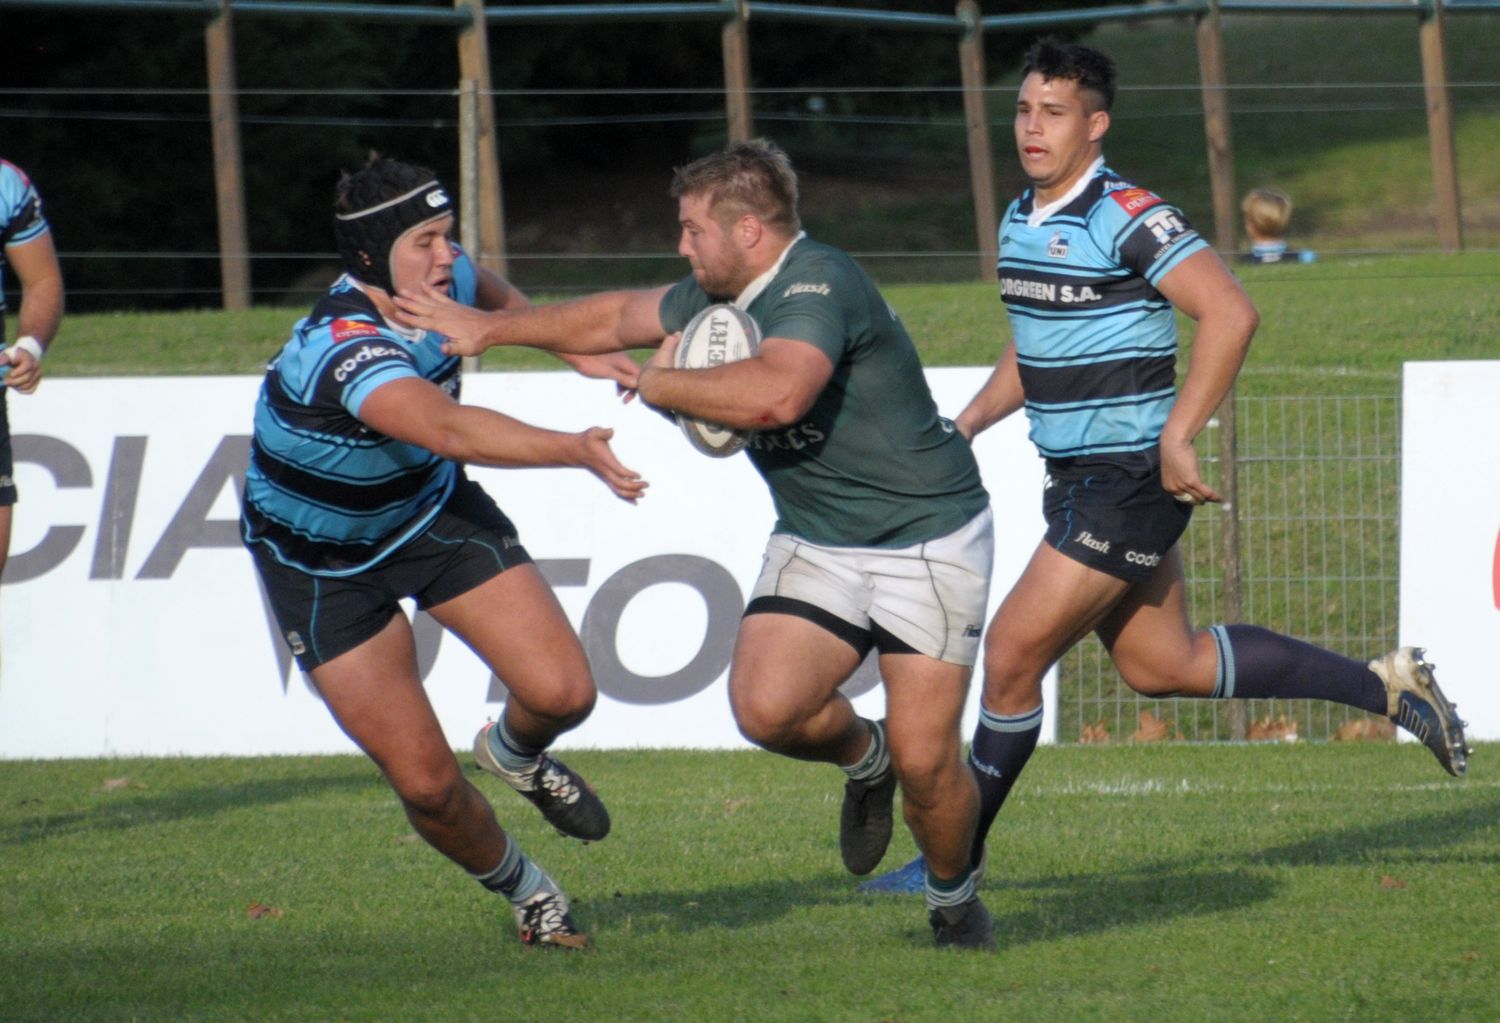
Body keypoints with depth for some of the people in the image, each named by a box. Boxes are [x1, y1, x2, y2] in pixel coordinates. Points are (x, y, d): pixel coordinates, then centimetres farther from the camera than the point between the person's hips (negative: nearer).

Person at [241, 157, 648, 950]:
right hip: (326, 562, -5)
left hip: (433, 508, 5)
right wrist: (574, 450, -66)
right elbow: (446, 429, -57)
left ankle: (516, 754, 25)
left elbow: (498, 297, 14)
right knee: (427, 784, -7)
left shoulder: (440, 281, -15)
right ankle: (525, 893, 23)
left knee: (562, 692, -12)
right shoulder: (343, 347, -38)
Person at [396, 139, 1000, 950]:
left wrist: (662, 384, -24)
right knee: (764, 706, -17)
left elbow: (777, 394, -40)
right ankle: (862, 758, 16)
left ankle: (953, 899, 18)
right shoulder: (719, 295, 6)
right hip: (815, 543, 8)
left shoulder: (816, 286, -23)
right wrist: (489, 328, 26)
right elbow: (620, 316, 24)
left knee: (923, 755, -11)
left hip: (928, 540, -8)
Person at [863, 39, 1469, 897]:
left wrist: (1178, 437, -28)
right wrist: (968, 425, 13)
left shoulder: (1128, 217, -18)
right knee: (1164, 666, 15)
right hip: (1081, 481, 10)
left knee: (1013, 655, -6)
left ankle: (959, 852, 8)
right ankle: (1387, 686, 26)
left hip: (1132, 480, -10)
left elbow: (1230, 314, -26)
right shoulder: (1021, 222, 10)